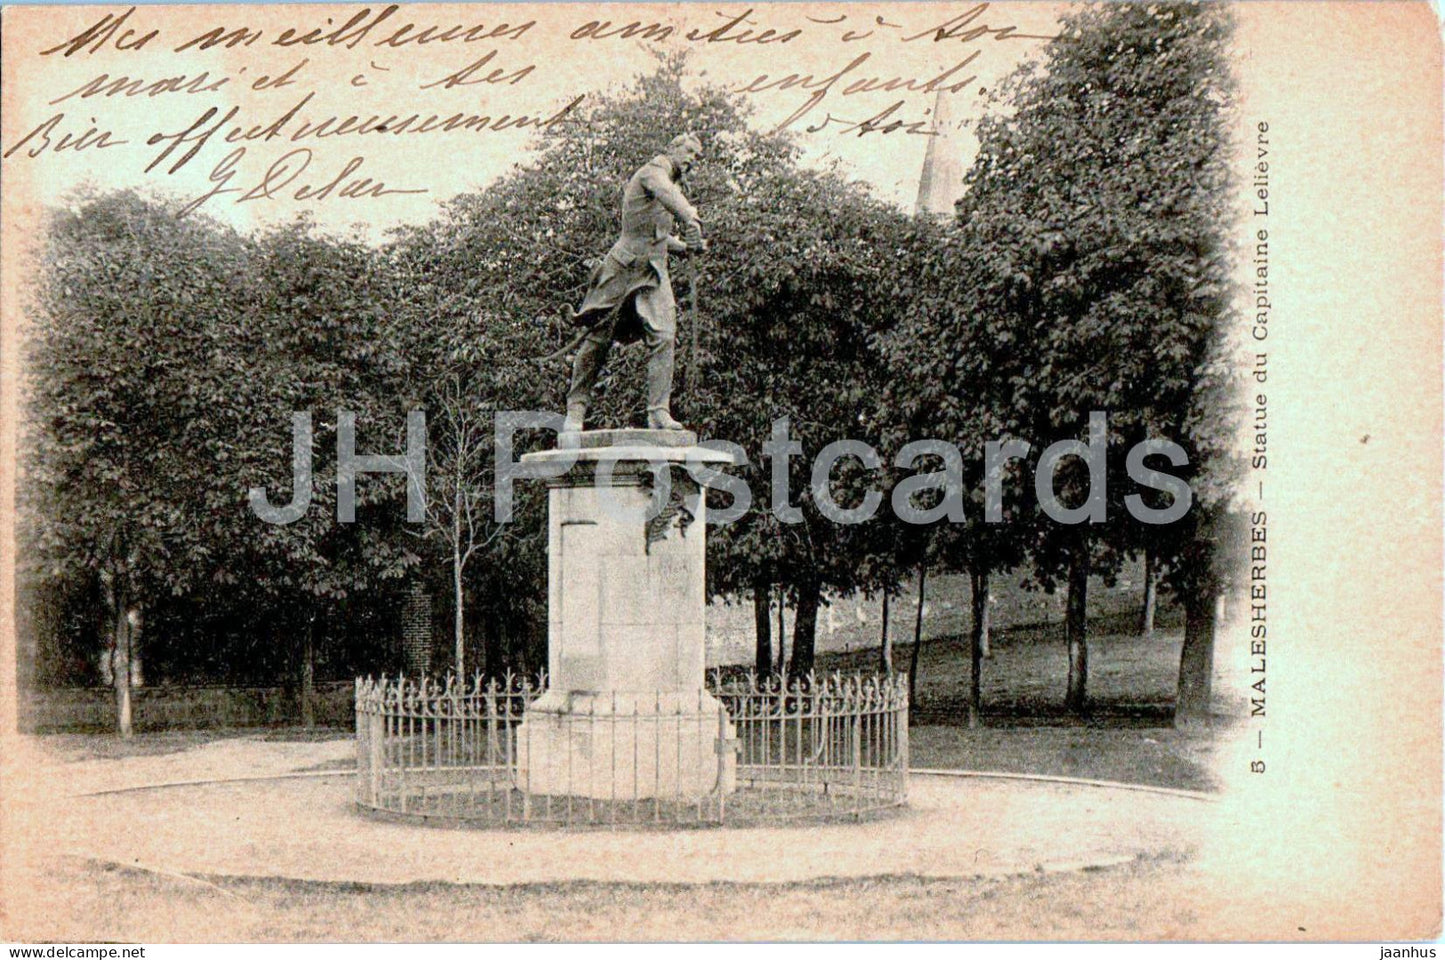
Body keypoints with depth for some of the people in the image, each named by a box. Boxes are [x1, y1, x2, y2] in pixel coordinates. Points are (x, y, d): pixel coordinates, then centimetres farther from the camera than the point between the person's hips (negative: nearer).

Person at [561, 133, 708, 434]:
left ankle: (659, 412, -14)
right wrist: (691, 220, -47)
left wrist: (685, 247, 13)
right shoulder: (654, 170, -3)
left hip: (654, 273, 7)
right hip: (624, 265, -7)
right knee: (598, 338, 0)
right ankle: (576, 409, 8)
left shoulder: (674, 184, 23)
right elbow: (664, 192, -29)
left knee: (663, 337, -12)